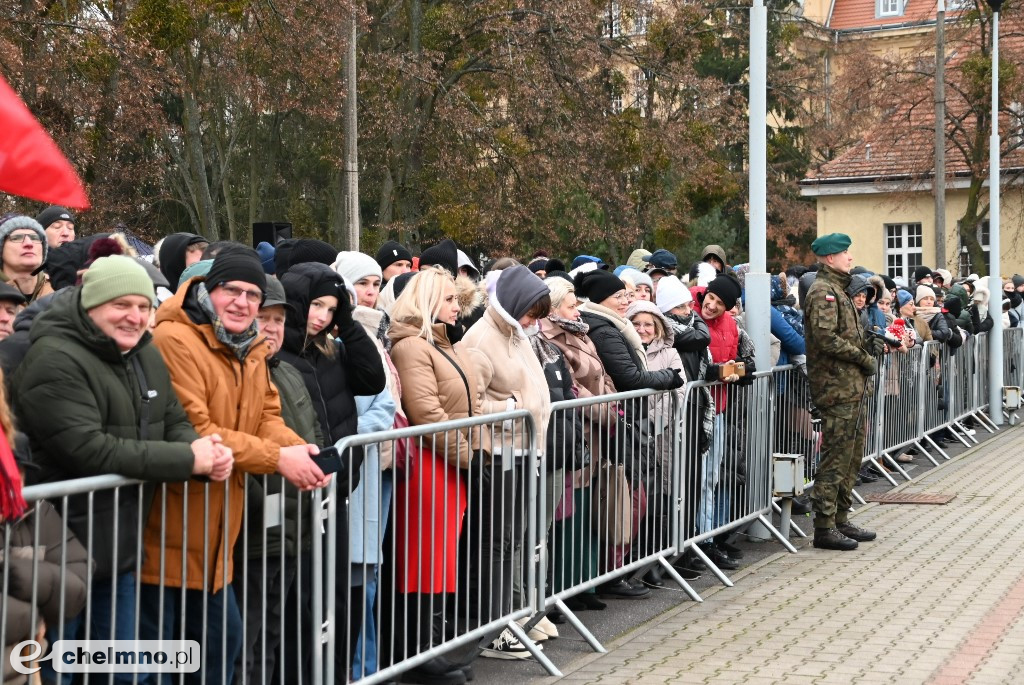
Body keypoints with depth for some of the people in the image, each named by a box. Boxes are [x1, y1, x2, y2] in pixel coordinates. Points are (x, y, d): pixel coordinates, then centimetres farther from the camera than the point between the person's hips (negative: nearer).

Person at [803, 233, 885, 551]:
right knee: (836, 459, -7)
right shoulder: (823, 291, -12)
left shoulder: (838, 289, 21)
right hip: (838, 388, -10)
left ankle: (840, 520, 24)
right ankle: (824, 528, -2)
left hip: (853, 388, 10)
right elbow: (826, 338, -23)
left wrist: (867, 344, 8)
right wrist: (864, 358, -15)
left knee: (852, 457, 15)